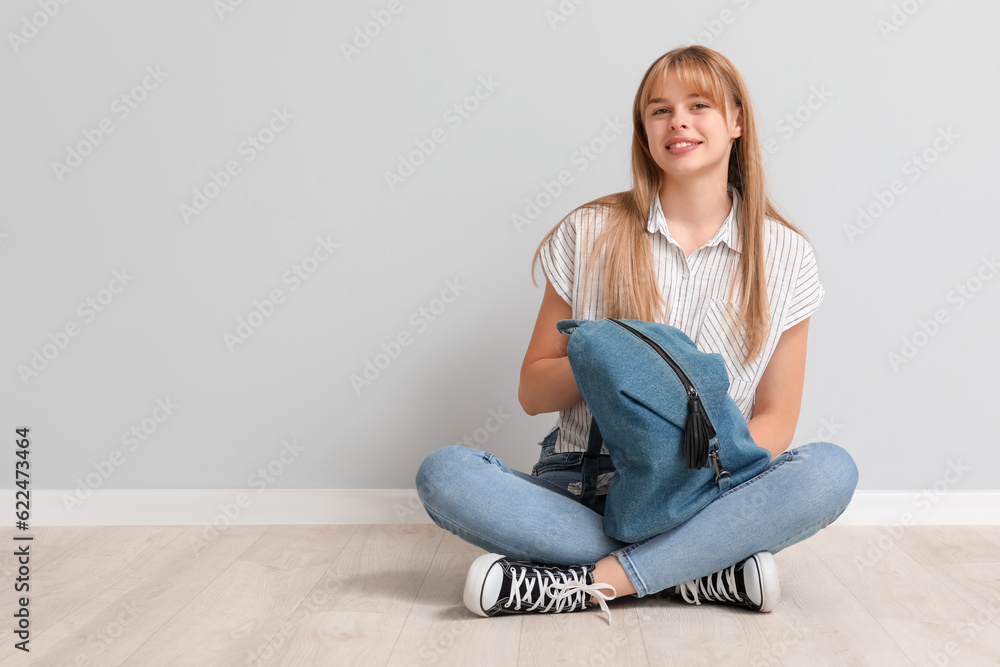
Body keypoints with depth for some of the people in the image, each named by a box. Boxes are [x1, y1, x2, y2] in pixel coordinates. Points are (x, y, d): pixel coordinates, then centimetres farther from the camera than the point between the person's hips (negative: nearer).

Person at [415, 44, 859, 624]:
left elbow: (775, 420, 4)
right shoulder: (591, 234, 4)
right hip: (584, 487, 1)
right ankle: (710, 567, -24)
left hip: (712, 491, 0)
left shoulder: (784, 255, 4)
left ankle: (589, 582, -26)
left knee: (832, 470, -29)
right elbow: (533, 392, 5)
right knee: (444, 474, -25)